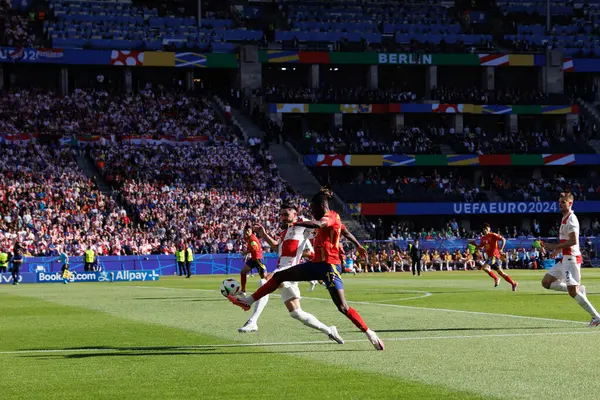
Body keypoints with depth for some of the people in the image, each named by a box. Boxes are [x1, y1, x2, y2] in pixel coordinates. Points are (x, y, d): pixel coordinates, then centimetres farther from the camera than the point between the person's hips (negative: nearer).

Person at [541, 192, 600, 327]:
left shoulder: (571, 219, -14)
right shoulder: (565, 219, 17)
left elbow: (573, 241, -24)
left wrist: (555, 246, -18)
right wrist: (558, 250, 14)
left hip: (571, 259, -10)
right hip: (565, 259, 10)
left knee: (572, 292, -13)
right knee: (546, 282, 9)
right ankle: (579, 289, 10)